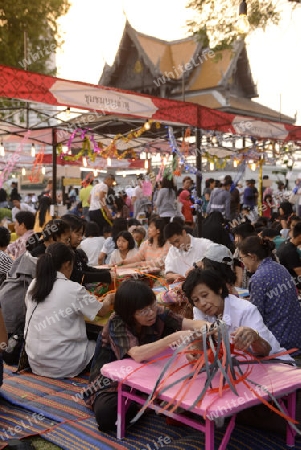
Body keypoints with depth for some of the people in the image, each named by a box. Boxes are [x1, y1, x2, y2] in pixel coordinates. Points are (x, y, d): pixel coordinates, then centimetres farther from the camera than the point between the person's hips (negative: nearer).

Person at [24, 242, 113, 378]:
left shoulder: (33, 285, 1)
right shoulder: (73, 289, -15)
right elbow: (102, 311, 0)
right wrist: (108, 300, 21)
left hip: (34, 361, 6)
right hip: (60, 364, -6)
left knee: (89, 343, 24)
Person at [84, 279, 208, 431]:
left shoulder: (157, 314, -15)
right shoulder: (117, 323, -26)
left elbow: (193, 323, -23)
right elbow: (137, 354, -43)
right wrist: (174, 337, -53)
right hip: (111, 382, -3)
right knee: (105, 414, -33)